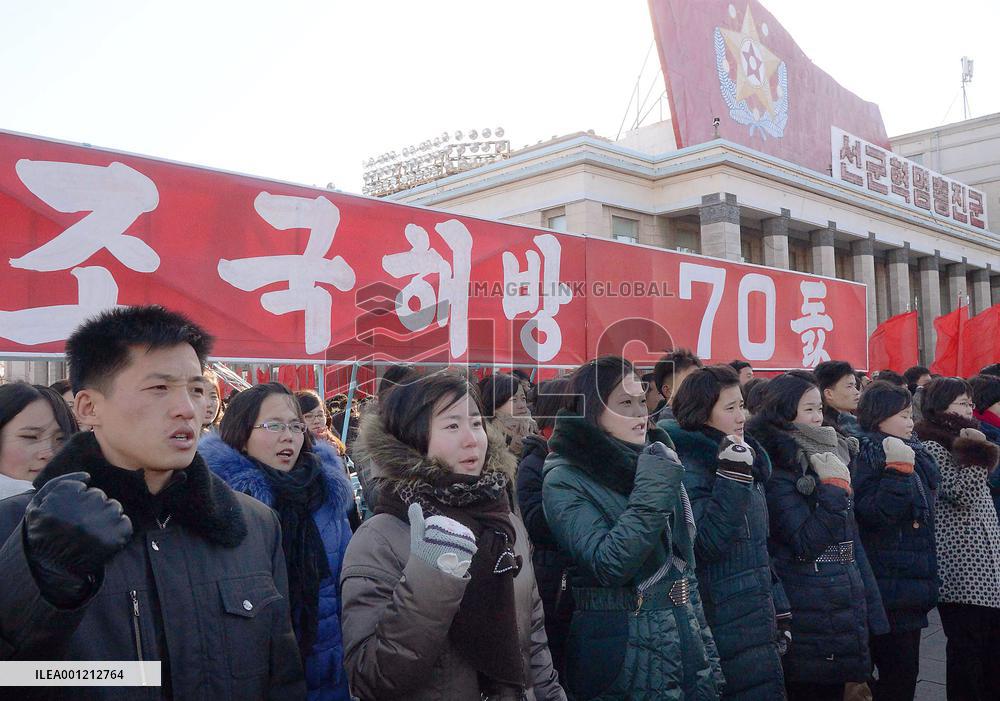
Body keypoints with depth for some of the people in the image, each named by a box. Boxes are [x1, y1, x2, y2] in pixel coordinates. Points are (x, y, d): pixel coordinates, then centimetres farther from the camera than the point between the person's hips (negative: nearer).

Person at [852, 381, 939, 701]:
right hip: (887, 587, -8)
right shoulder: (866, 454, -13)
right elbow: (873, 512, -25)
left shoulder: (914, 452, 12)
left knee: (905, 672, 16)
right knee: (899, 675, -5)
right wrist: (899, 470, -28)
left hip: (912, 584, 9)